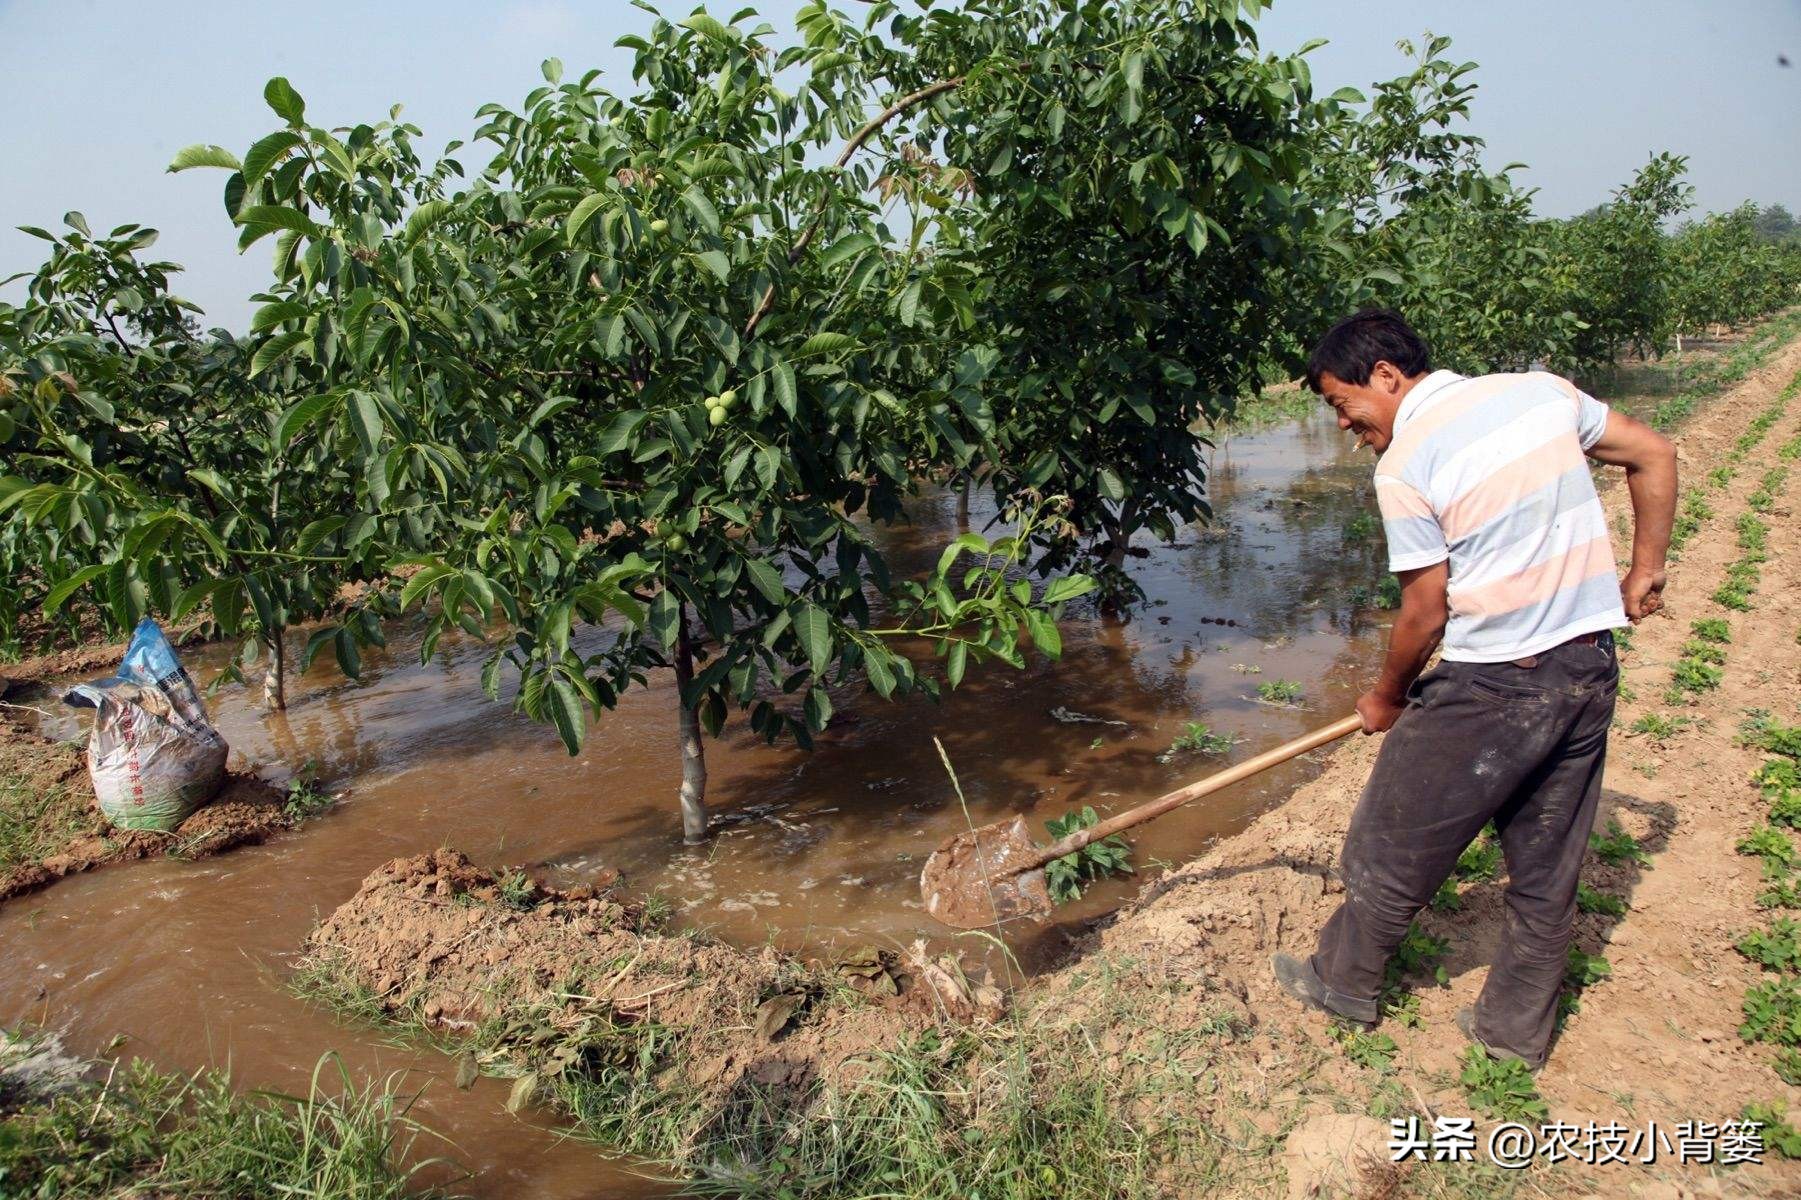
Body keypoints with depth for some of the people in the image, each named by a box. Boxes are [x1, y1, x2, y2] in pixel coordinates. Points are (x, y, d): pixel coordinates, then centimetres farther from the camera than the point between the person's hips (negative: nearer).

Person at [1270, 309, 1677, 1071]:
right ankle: (1518, 1028, 34)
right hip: (1591, 670, 7)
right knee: (1548, 870, 18)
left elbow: (1426, 612, -12)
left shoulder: (1405, 464, -15)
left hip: (1492, 686, -7)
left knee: (1396, 846, 14)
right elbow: (1654, 457, 9)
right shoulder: (1542, 389, 4)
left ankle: (1342, 982, 32)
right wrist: (1644, 573, 15)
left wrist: (1387, 700, 4)